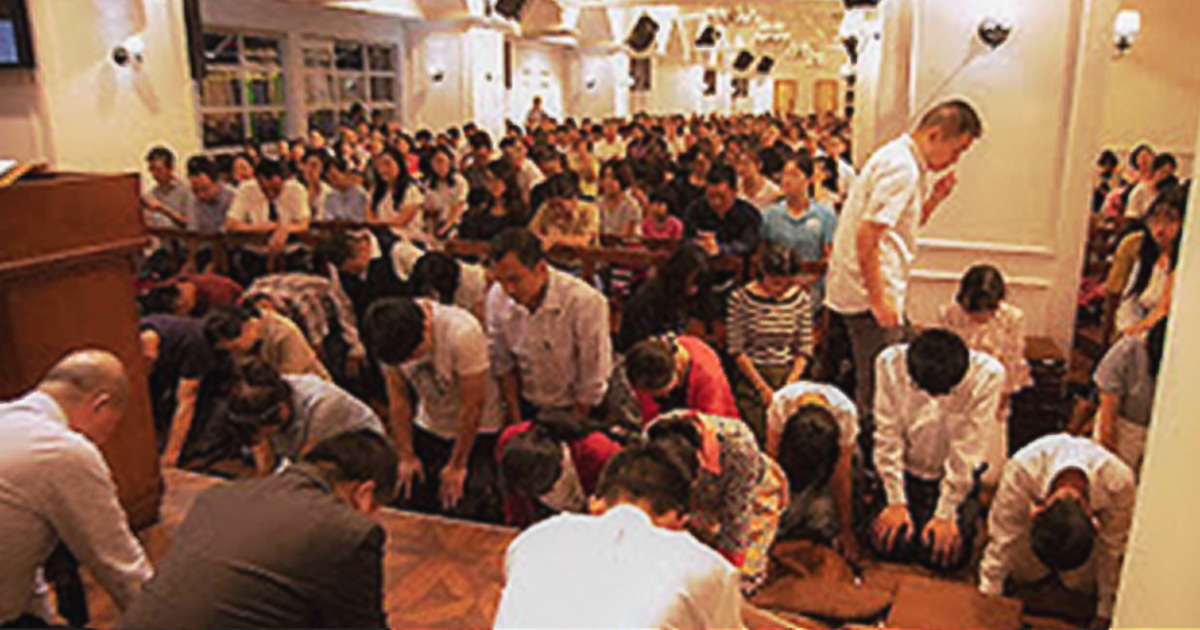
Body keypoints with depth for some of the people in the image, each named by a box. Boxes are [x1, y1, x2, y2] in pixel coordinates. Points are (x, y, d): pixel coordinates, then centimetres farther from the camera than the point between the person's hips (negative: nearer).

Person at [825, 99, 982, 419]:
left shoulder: (904, 160, 16)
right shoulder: (901, 168, -17)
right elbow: (866, 236, -25)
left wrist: (934, 199, 6)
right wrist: (878, 300, -23)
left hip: (878, 291, 11)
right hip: (870, 294, -11)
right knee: (876, 390, -3)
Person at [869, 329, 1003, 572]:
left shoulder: (987, 375, -25)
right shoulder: (890, 363, -22)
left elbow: (965, 450, -17)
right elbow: (888, 436, -12)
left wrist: (945, 514, -13)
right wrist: (895, 502, -10)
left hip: (957, 477, 0)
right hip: (908, 469, 1)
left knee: (944, 555, -12)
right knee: (892, 546, -12)